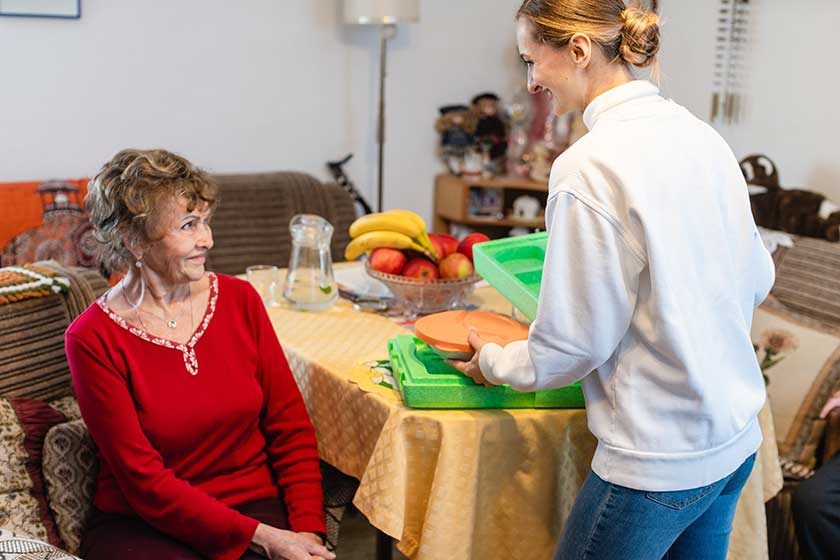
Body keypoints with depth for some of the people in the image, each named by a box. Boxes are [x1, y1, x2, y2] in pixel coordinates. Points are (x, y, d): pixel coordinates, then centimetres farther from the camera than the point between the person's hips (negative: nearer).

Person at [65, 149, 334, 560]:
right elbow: (145, 481, -11)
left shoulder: (239, 299, 2)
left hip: (254, 506, 3)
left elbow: (290, 426, 3)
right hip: (141, 523, -3)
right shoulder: (92, 340, -9)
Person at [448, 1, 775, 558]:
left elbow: (573, 343, -16)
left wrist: (493, 362, 2)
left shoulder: (589, 167, -21)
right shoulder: (702, 136, 2)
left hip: (659, 462, -7)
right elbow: (757, 278, 11)